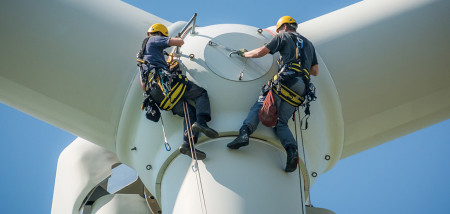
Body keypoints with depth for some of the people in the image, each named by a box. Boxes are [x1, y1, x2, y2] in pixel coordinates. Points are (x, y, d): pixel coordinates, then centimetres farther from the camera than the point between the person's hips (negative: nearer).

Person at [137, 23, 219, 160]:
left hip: (154, 93, 8)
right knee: (201, 93, -1)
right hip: (165, 81, -8)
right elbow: (180, 42, 5)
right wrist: (178, 41, 28)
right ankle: (201, 122, -28)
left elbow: (143, 85, 33)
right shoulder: (154, 40, 14)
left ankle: (187, 144, -23)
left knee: (190, 112, 0)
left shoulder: (142, 55, 38)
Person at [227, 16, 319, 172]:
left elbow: (261, 52, 12)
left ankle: (245, 132, -27)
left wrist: (244, 54, 29)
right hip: (300, 90, 5)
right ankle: (292, 150, -21)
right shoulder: (309, 44, 32)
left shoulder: (284, 36, 15)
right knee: (281, 123, 4)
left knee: (260, 105, -2)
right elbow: (315, 71, 28)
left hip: (285, 80, -5)